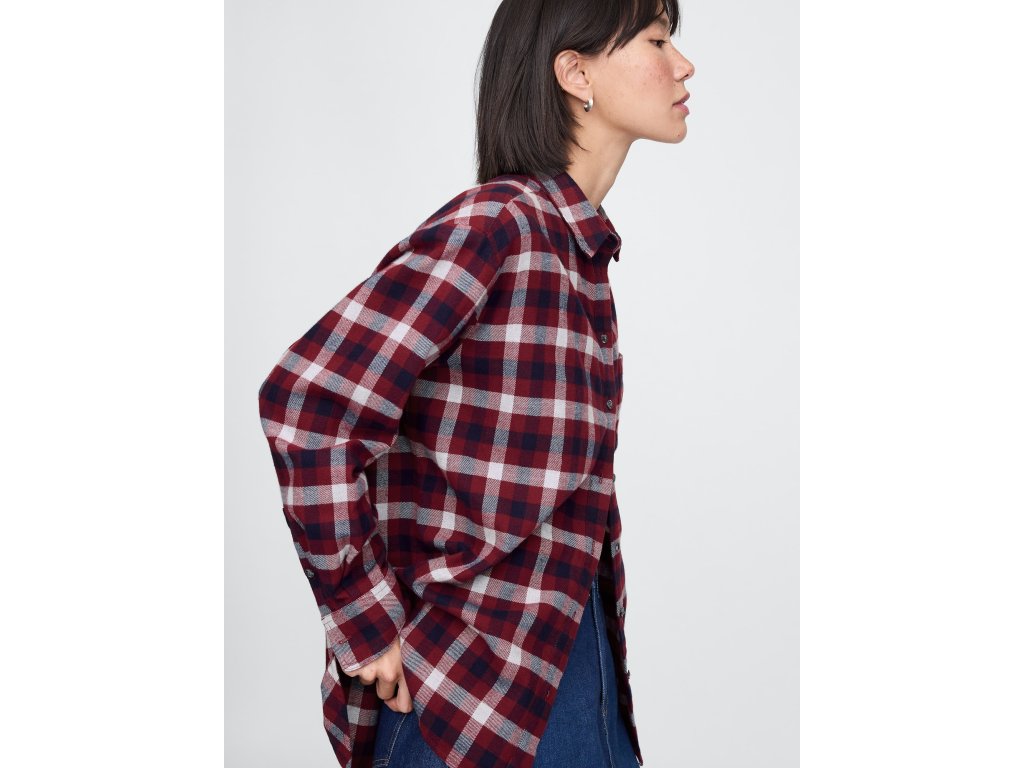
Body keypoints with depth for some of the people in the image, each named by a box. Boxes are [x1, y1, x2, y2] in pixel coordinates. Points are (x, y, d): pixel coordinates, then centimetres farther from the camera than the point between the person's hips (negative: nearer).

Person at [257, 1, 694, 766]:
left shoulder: (580, 245, 9)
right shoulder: (494, 225, -17)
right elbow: (305, 403, -24)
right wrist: (369, 624, -17)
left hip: (575, 659, 8)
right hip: (473, 684, -8)